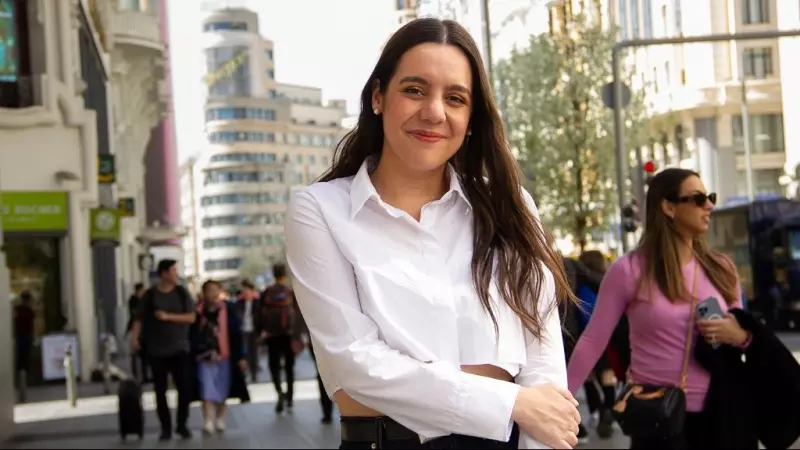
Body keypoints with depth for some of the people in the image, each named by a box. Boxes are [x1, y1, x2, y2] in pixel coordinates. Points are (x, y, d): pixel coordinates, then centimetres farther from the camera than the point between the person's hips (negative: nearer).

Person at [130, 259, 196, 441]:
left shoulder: (182, 293, 2)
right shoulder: (150, 295, -2)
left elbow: (191, 317, -4)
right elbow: (139, 319, -4)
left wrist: (167, 317, -14)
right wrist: (134, 338, -18)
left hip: (179, 348, 1)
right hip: (156, 350, -1)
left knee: (184, 387, -4)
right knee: (160, 390, 3)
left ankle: (182, 425, 9)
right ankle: (166, 427, 11)